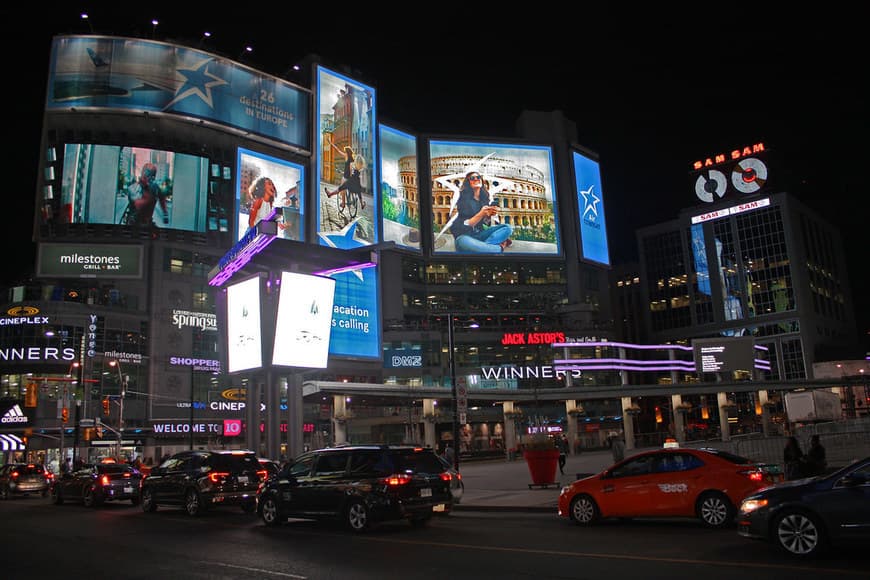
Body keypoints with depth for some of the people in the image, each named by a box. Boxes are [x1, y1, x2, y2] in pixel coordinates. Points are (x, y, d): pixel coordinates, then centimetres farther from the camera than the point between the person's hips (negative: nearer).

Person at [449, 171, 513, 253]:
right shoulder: (463, 199, -7)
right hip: (464, 235, -6)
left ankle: (483, 245, -32)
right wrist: (481, 214, -28)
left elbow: (486, 223, 6)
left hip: (480, 234, 6)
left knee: (508, 227, -12)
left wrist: (490, 214, -17)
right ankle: (500, 247, -29)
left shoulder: (485, 198, 10)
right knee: (463, 241, -42)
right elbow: (465, 225, -13)